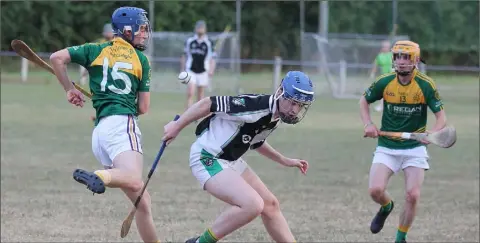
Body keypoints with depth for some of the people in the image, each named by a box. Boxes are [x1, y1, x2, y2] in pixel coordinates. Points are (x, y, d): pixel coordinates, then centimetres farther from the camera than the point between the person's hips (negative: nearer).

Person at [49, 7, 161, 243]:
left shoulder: (97, 51, 18)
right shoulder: (141, 60, 12)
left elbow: (57, 58, 8)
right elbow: (143, 108, 13)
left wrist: (69, 89, 20)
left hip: (100, 130, 6)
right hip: (121, 124, -6)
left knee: (142, 203, 10)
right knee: (134, 182, -34)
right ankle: (99, 176, -61)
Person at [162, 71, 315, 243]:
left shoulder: (276, 117, 4)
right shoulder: (256, 106, -26)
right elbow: (209, 104, -21)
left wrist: (284, 161, 24)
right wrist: (177, 126, -14)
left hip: (230, 160, 10)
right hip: (207, 158, -10)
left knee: (270, 205, 12)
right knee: (252, 205, -23)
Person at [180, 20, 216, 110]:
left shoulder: (208, 43, 2)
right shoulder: (189, 41, 6)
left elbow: (212, 58, 3)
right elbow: (184, 56, 13)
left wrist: (211, 70, -12)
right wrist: (182, 70, 10)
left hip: (203, 72, 0)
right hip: (191, 71, 0)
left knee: (200, 95, 6)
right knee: (190, 93, -13)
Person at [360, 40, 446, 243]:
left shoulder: (426, 85, -12)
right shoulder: (385, 83, -6)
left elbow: (441, 117, -11)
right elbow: (364, 101, 12)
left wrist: (432, 133, -32)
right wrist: (368, 124, -5)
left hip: (415, 148, -1)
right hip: (387, 148, 1)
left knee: (413, 195, -11)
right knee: (375, 190, -16)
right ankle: (386, 207, 22)